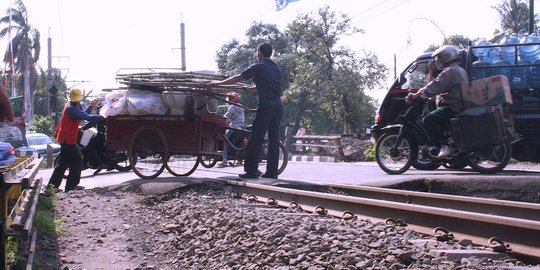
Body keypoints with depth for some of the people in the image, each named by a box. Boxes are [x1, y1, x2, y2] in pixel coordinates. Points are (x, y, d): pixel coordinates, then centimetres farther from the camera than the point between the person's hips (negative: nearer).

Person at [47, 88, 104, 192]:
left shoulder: (71, 105, 9)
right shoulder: (72, 109, -23)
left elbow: (83, 115, 14)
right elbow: (87, 117, -29)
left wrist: (91, 106, 3)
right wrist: (102, 117, -27)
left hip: (64, 138, 10)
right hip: (68, 139, -10)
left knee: (62, 163, 16)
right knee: (76, 162, -5)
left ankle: (52, 184, 19)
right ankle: (71, 186, -3)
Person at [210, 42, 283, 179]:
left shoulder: (258, 67, -2)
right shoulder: (276, 68, 18)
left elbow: (238, 78, 1)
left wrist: (219, 83, 12)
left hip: (265, 107, -7)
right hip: (278, 106, 7)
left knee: (256, 140, -3)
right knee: (274, 140, 8)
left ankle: (251, 171, -4)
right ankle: (272, 172, 8)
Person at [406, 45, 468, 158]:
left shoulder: (449, 71, -11)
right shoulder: (460, 70, 24)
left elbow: (436, 87, -22)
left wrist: (417, 94, -20)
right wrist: (431, 72, 26)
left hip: (452, 108, -12)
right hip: (460, 106, 12)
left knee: (429, 119, -27)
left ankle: (444, 146, -31)